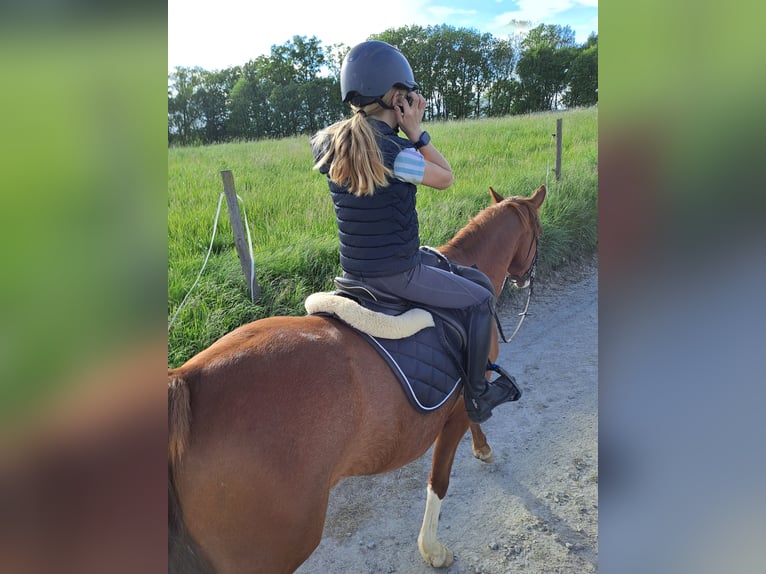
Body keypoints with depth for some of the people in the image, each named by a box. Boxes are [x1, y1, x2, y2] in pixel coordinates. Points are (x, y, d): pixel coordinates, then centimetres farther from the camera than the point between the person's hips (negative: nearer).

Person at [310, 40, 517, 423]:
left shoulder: (327, 145, -1)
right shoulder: (394, 153, -22)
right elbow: (445, 178, -7)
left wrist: (407, 134, 5)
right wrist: (417, 133, -6)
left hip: (352, 269, 8)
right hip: (396, 273, -8)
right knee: (481, 300, 11)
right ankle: (477, 395, 21)